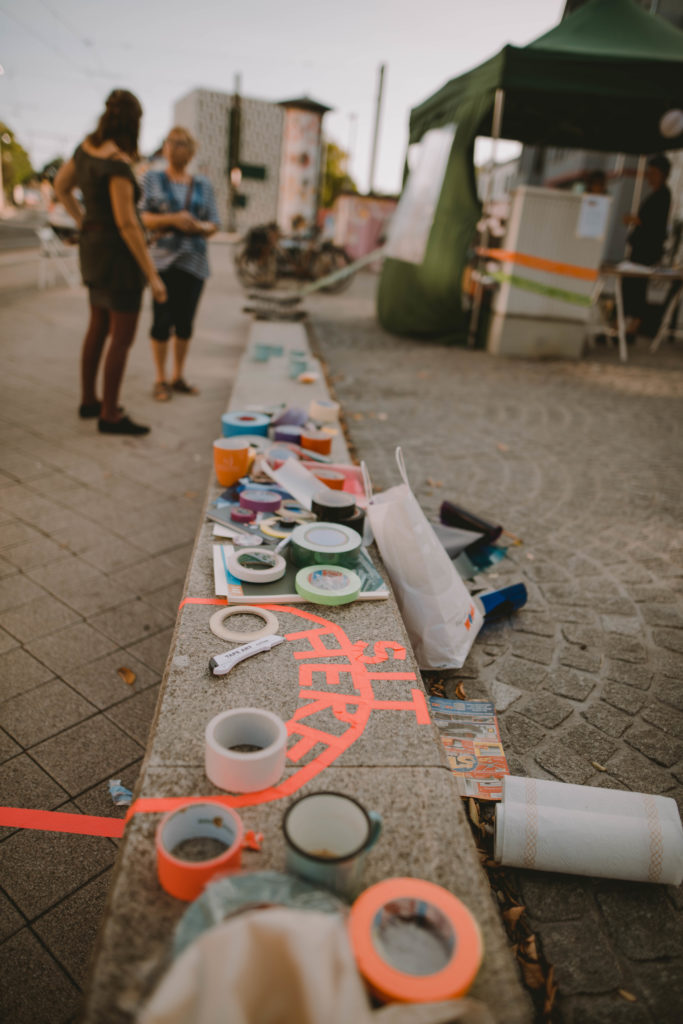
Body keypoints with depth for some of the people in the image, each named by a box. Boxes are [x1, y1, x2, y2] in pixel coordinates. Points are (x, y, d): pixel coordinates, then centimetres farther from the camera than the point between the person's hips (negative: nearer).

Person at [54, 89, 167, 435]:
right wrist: (152, 274, -21)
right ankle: (109, 415, 4)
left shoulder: (87, 146, 5)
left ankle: (88, 400, 29)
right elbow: (126, 222, -24)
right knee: (123, 337, -2)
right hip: (118, 251, -9)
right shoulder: (117, 162, -22)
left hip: (92, 246, 9)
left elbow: (60, 186, 18)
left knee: (98, 327, 19)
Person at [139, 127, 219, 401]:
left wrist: (198, 226, -13)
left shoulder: (203, 185, 13)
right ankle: (160, 380, 4)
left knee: (185, 321, 6)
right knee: (163, 320, -6)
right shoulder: (153, 179, 6)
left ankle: (178, 377, 17)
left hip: (195, 261, 3)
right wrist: (173, 219, -17)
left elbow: (213, 225, 10)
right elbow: (143, 218, -1)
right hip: (164, 258, -3)